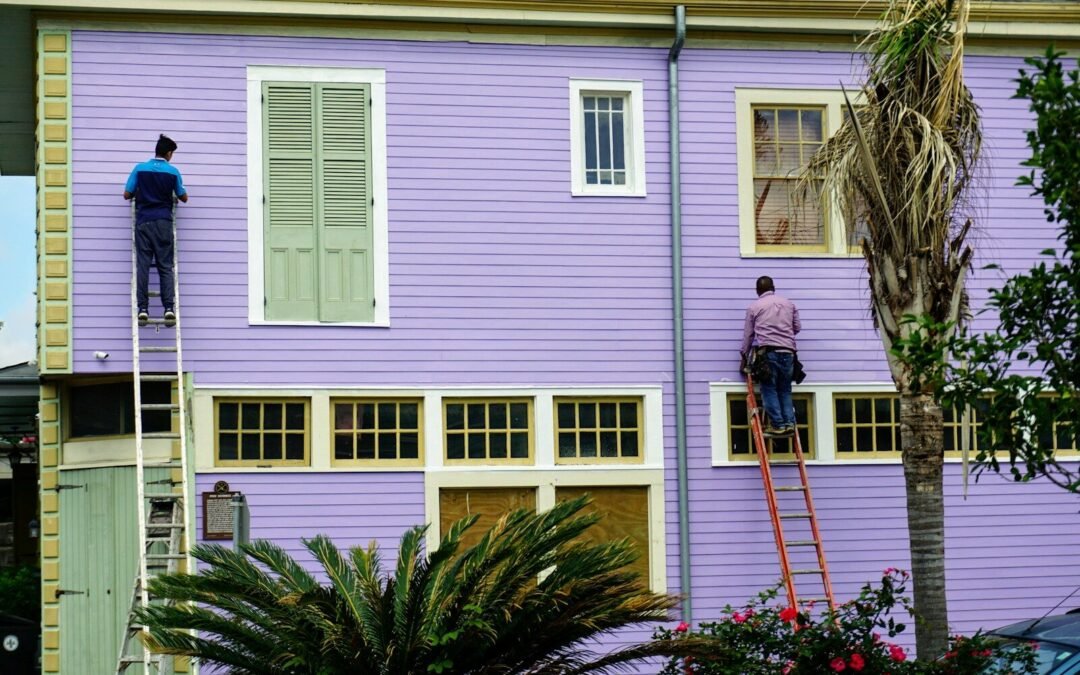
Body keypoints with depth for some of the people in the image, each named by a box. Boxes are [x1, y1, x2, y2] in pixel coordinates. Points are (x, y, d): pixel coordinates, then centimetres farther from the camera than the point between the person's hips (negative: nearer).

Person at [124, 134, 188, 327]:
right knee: (165, 266, 1)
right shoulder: (173, 172, 2)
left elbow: (127, 194, 6)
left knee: (142, 265, 0)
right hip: (163, 222, 0)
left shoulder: (140, 169, 2)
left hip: (143, 221, 0)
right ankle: (169, 307, -9)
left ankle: (143, 308, -7)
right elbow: (184, 198, 12)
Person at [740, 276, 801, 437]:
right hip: (788, 351, 3)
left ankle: (777, 424, -7)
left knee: (769, 390, 0)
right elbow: (797, 327, 20)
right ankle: (789, 423, -1)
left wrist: (744, 355, 19)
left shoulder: (754, 307, 7)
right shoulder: (789, 304, 15)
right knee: (785, 390, 10)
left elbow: (748, 334, 10)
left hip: (767, 351, -3)